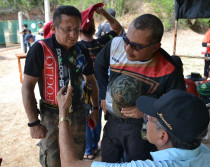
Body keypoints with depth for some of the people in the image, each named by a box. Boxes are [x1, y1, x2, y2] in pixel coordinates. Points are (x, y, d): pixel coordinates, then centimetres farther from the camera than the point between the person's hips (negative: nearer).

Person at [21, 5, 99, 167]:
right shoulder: (40, 49, -15)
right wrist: (34, 123, -14)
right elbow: (27, 87, -14)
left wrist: (95, 108, 10)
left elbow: (91, 81, 12)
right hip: (52, 115, -4)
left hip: (78, 112, 4)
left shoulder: (82, 52, -1)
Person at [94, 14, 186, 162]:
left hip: (142, 127, -4)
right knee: (107, 162, 22)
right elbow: (99, 64, 9)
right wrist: (104, 94, 5)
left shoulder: (169, 71, -24)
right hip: (112, 121, 5)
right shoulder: (116, 44, -13)